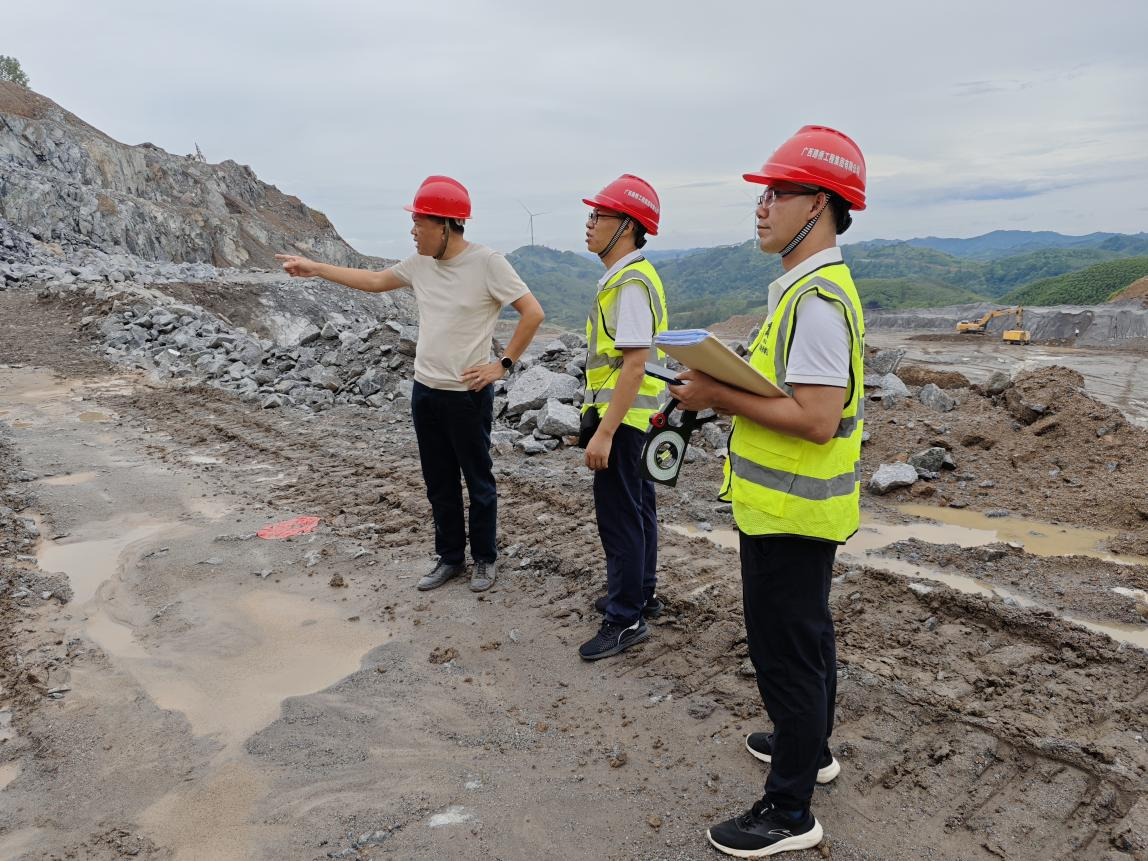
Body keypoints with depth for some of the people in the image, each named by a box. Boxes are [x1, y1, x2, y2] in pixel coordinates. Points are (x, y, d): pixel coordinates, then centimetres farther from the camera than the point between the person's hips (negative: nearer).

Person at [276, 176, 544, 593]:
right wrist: (315, 268, 19)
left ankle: (485, 559, 24)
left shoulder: (486, 262, -15)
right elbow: (374, 281, 19)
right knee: (439, 483, 15)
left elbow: (533, 313, -15)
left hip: (468, 394, -7)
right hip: (425, 390, 7)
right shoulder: (420, 263, 4)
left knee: (478, 480, 8)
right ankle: (450, 557, 30)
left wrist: (503, 364, -14)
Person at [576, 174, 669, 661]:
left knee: (619, 514, -4)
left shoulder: (631, 282, -19)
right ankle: (640, 594, 32)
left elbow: (635, 363, -26)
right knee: (636, 506, 18)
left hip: (622, 417, -11)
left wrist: (604, 431, -27)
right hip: (634, 415, 11)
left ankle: (626, 618, 6)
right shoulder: (624, 277, 13)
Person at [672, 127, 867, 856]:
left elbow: (817, 419, -29)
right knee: (808, 634, 24)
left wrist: (722, 397, -22)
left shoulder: (817, 299, -23)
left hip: (789, 513, -10)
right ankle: (810, 747, 44)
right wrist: (725, 384, 7)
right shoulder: (810, 286, 10)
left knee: (786, 651, 2)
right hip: (796, 505, 10)